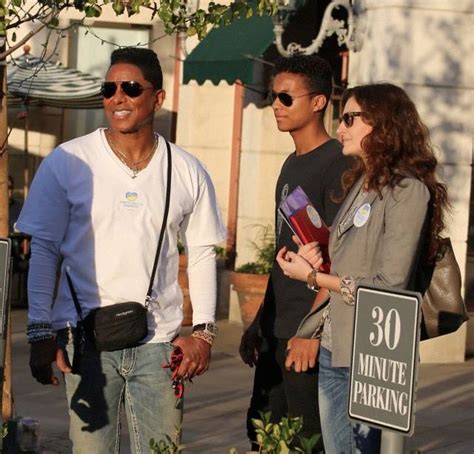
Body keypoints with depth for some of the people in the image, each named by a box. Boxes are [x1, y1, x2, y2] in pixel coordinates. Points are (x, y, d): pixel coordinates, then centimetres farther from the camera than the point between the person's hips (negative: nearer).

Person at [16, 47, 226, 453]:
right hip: (85, 339, -2)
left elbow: (202, 255, 12)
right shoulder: (67, 163, -1)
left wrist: (203, 332, 3)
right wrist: (40, 333, -6)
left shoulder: (187, 172, 6)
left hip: (158, 341, 2)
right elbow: (43, 249, 0)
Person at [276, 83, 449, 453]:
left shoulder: (408, 190, -13)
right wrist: (316, 260, -1)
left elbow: (389, 287, -18)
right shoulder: (361, 183, 13)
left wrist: (313, 276, -10)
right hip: (334, 350, 8)